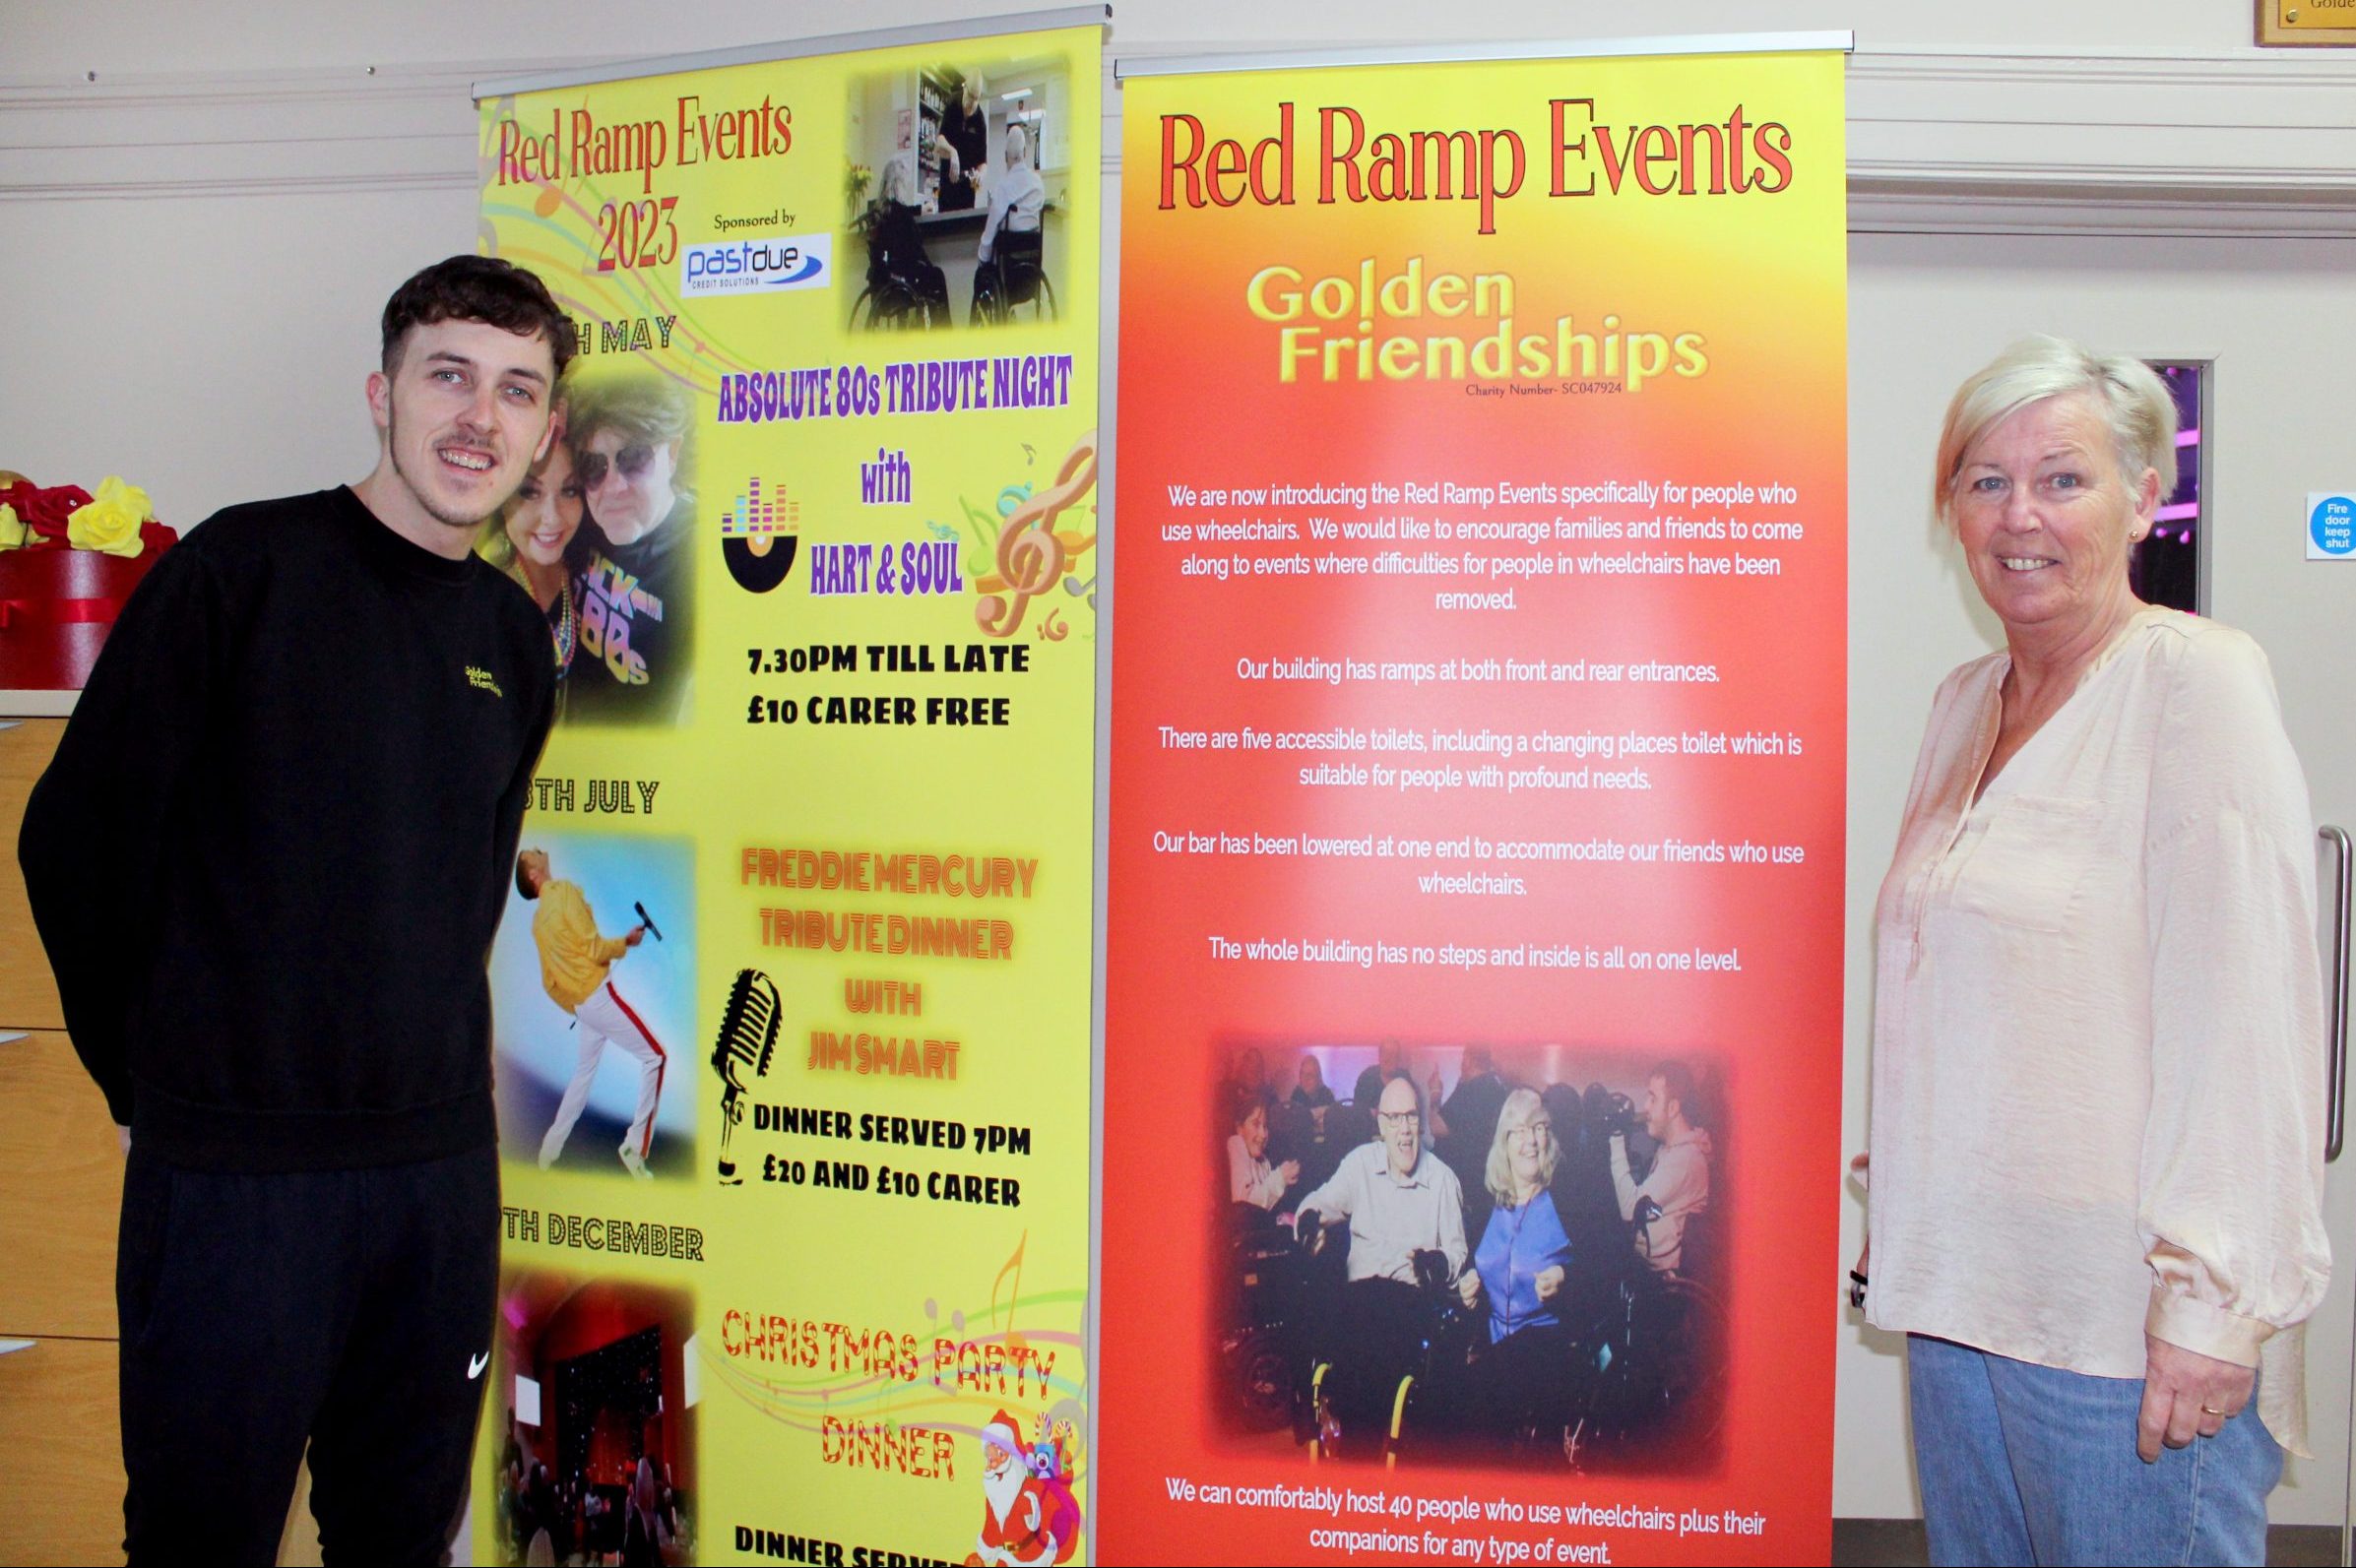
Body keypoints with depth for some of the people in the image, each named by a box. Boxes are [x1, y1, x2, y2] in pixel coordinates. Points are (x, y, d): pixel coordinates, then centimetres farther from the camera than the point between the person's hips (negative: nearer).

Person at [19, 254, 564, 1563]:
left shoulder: (514, 634, 8)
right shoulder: (246, 565, -8)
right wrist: (153, 1077, 0)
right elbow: (77, 834, -6)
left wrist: (428, 1061, 12)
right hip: (233, 1163, -5)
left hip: (443, 1163, 5)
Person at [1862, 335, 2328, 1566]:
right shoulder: (1965, 702, 12)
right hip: (1961, 1287, 7)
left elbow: (2244, 1004, -16)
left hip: (2125, 1320, -7)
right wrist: (1896, 1212, 19)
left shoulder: (2195, 679, -10)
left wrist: (2209, 1301, -19)